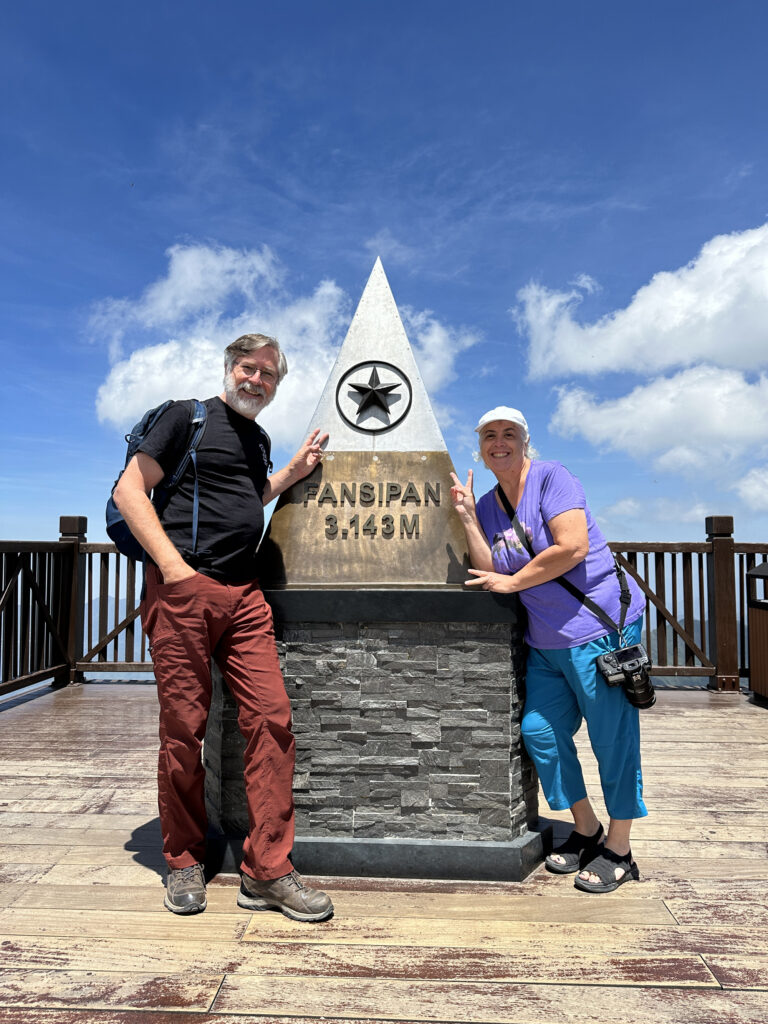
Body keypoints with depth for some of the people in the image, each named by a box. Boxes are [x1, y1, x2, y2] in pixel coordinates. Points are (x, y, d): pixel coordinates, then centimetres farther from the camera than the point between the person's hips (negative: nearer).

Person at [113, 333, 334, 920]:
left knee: (272, 717, -3)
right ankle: (185, 862, 21)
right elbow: (129, 490, -3)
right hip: (182, 588, -5)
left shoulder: (259, 440, 22)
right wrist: (172, 564, -13)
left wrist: (296, 471, 19)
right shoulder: (188, 416, 2)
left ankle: (268, 871, 7)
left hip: (245, 594, 6)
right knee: (184, 728, 1)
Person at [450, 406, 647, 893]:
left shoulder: (551, 477, -10)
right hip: (546, 638, 7)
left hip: (599, 624, -7)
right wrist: (467, 517, -7)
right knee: (539, 730, 9)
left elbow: (573, 547, -21)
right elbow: (488, 571, 0)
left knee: (613, 740, 2)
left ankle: (619, 850, 20)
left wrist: (512, 582, -13)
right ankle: (587, 830, 30)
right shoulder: (489, 504, 9)